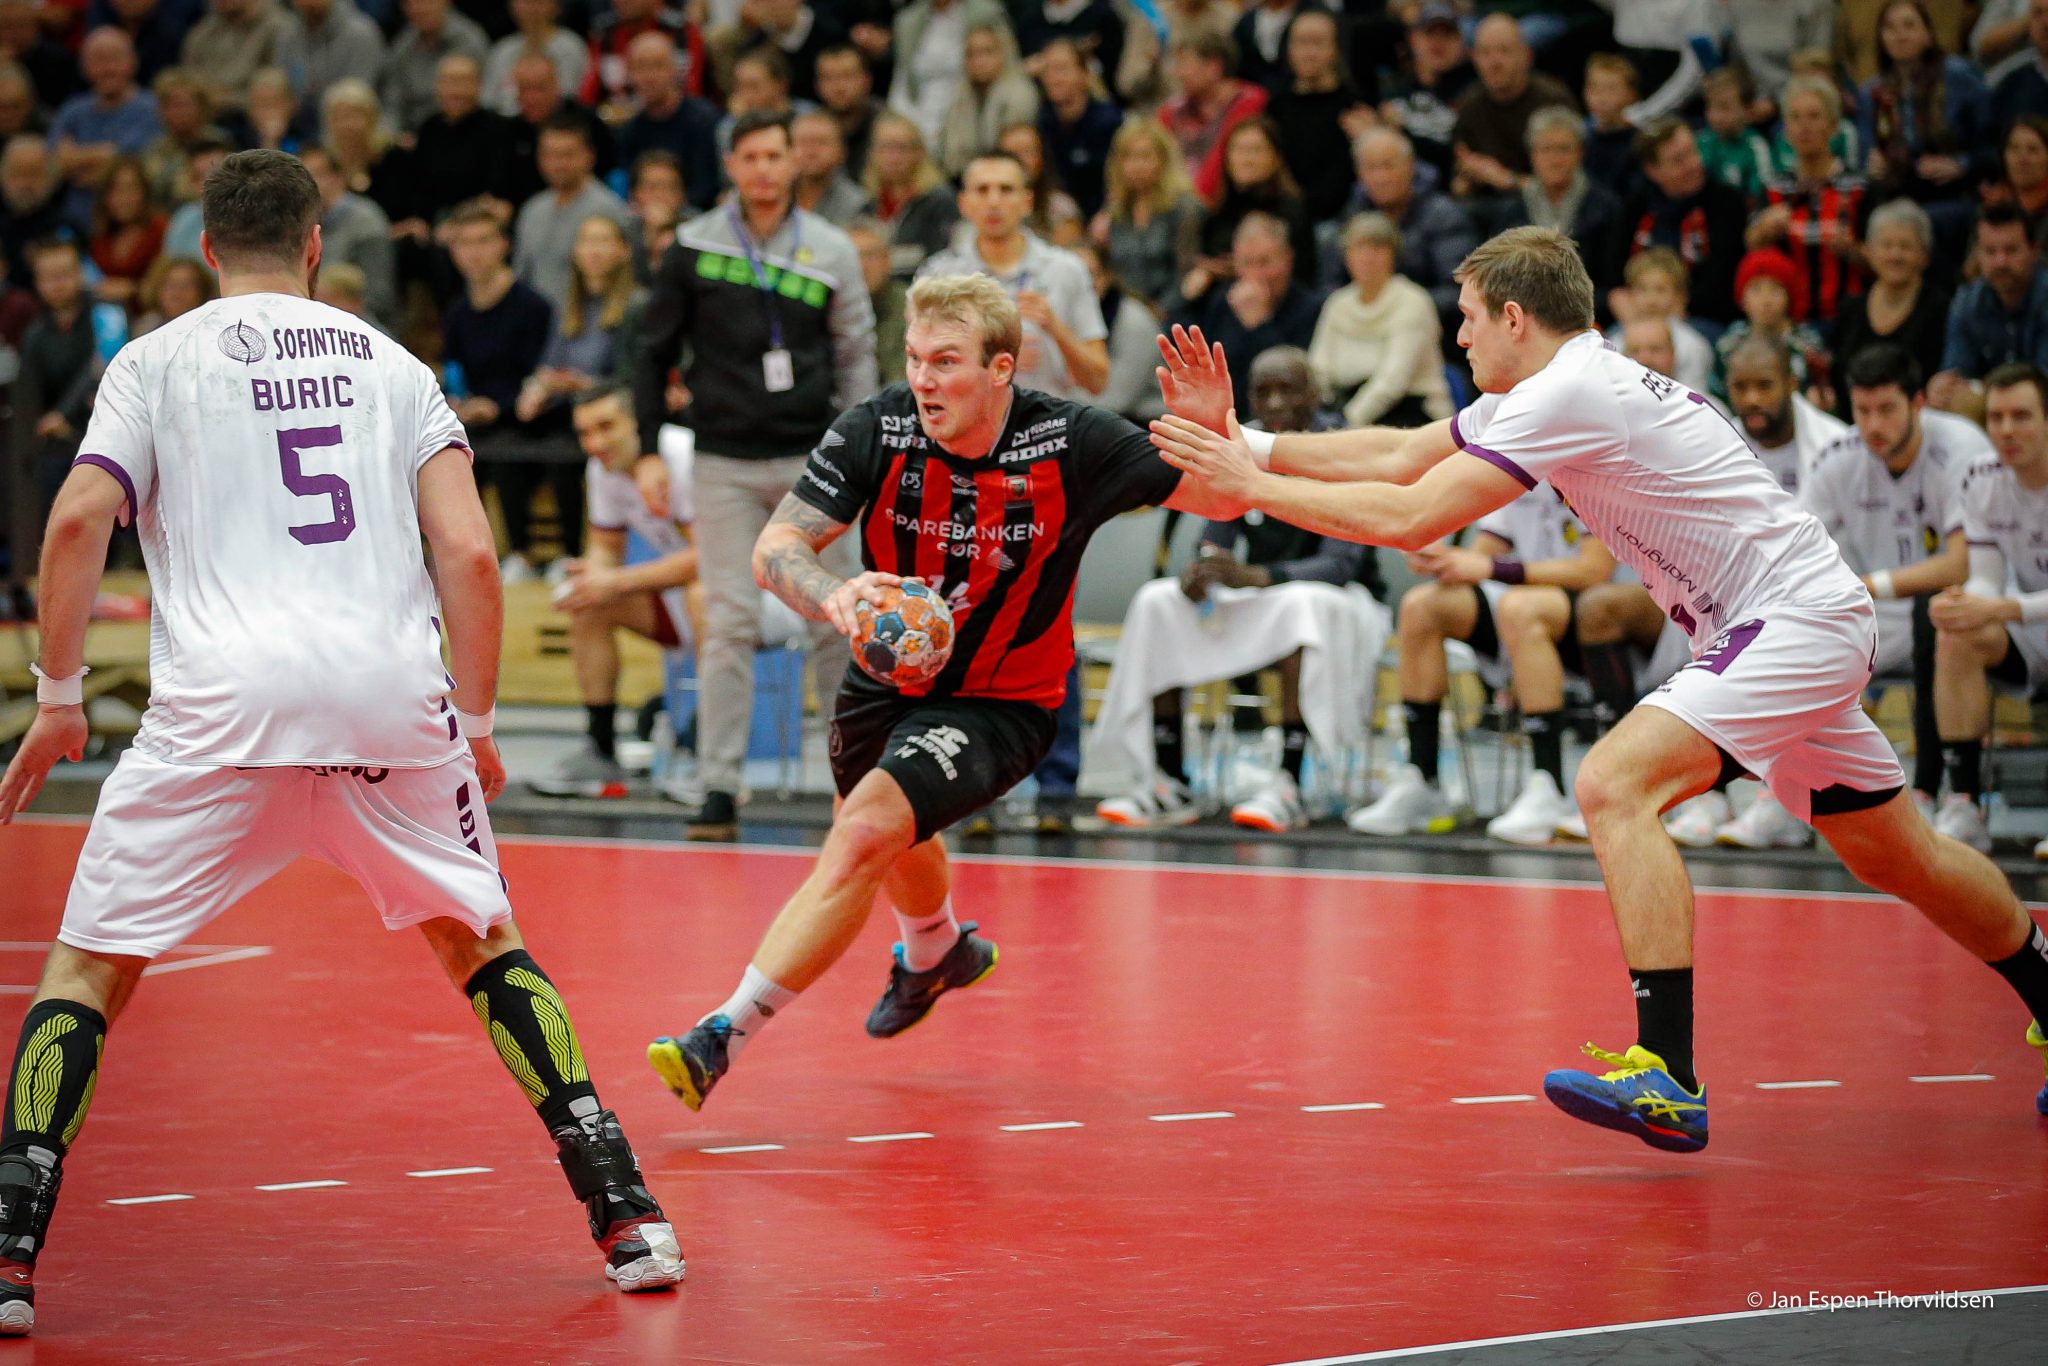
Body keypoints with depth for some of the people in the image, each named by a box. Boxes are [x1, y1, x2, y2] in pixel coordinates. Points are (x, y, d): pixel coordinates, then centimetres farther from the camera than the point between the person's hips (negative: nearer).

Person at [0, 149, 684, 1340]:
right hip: (394, 693, 2)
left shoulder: (158, 359, 13)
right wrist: (476, 724, 15)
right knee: (483, 943, 21)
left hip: (224, 703, -2)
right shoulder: (391, 364, 19)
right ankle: (628, 1214, 13)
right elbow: (470, 551, 7)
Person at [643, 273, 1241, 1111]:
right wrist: (834, 597, -45)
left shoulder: (1068, 443, -22)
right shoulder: (877, 431, -19)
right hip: (887, 679, 5)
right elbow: (775, 548, -22)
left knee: (864, 833, -27)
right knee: (893, 839, 31)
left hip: (998, 705, -5)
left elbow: (1220, 502, -16)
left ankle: (723, 1036, -25)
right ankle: (936, 951, 67)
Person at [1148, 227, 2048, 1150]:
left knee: (1615, 785, -23)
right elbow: (1398, 457, 14)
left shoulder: (1568, 394, -18)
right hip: (1812, 624, 11)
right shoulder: (1557, 387, 11)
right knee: (1891, 858, 20)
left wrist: (1249, 483, -13)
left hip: (1794, 617, -11)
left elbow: (1408, 519, -21)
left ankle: (1669, 1081, -29)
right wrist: (1241, 442, 7)